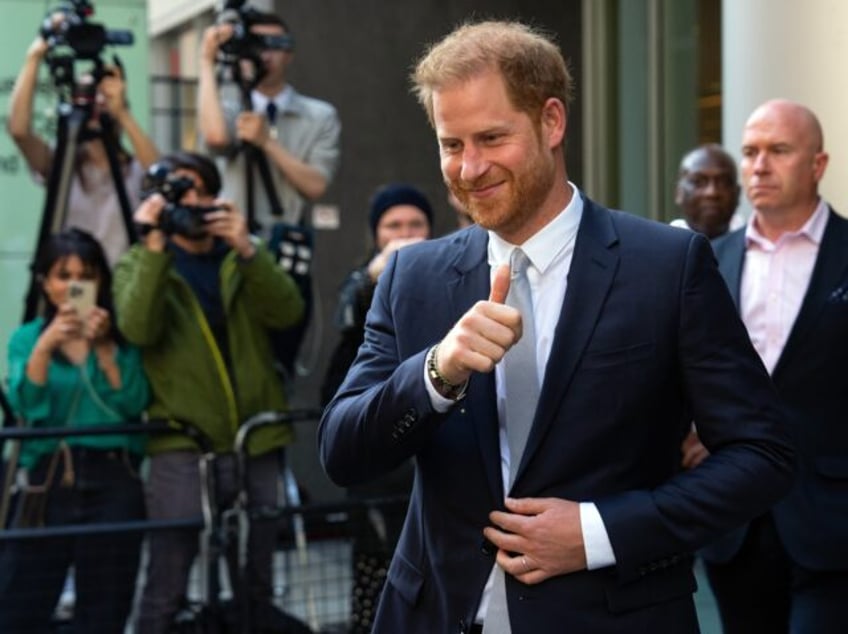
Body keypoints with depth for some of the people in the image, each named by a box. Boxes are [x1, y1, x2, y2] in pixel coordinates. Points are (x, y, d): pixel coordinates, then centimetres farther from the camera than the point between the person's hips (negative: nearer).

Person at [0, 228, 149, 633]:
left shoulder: (122, 336, 6)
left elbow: (133, 404, -7)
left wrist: (104, 347, -15)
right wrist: (44, 346, -17)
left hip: (114, 482, 0)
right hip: (48, 482, 0)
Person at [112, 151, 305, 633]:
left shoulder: (246, 256, 13)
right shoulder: (139, 262, 7)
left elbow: (288, 312, -6)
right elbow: (138, 328, -14)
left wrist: (246, 250, -17)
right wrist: (156, 248, -18)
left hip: (258, 441, 3)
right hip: (182, 447, -3)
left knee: (258, 587, 10)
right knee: (167, 590, -7)